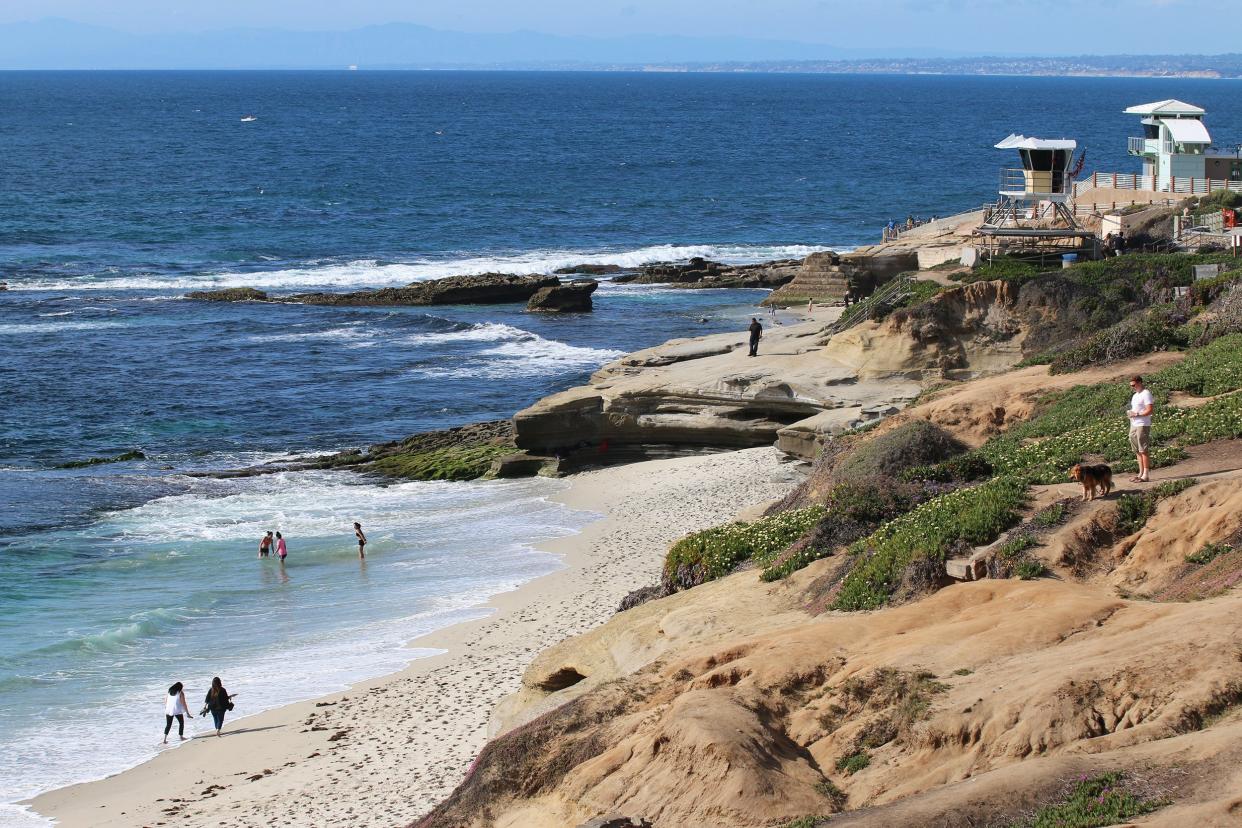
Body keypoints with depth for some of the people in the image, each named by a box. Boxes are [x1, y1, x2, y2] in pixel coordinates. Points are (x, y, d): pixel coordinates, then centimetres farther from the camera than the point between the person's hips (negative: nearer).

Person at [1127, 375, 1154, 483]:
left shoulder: (1146, 394, -11)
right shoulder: (1135, 395, 19)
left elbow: (1149, 410, -18)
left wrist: (1136, 414, -21)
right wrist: (1130, 413, 4)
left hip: (1142, 425, -10)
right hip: (1134, 425, 10)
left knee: (1144, 450, -6)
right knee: (1137, 451, 11)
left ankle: (1145, 475, -4)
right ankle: (1141, 473, 17)